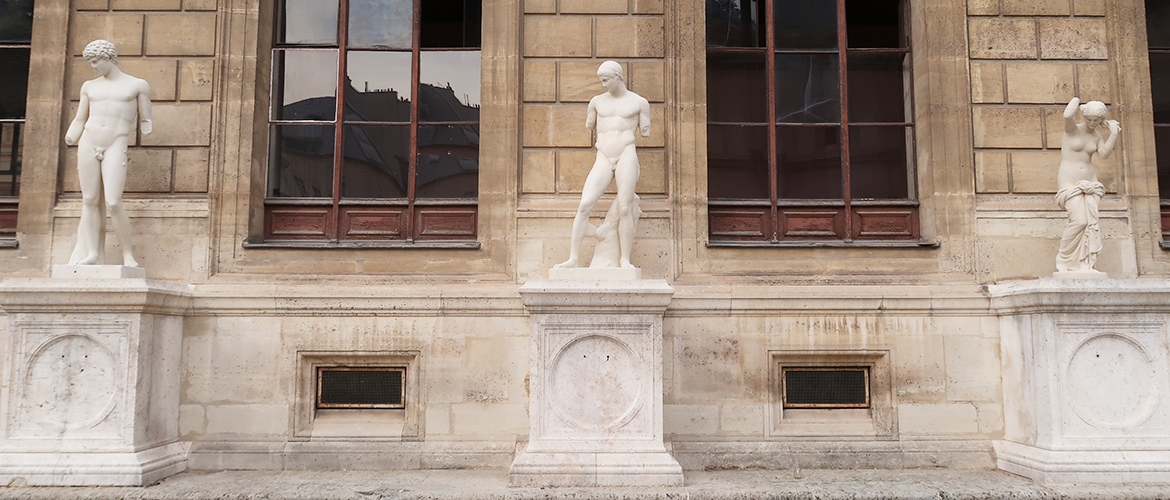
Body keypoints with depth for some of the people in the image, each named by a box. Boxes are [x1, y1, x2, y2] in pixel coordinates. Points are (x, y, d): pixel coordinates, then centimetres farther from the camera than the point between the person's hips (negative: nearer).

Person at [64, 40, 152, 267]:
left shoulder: (138, 85, 8)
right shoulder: (90, 86, 18)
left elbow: (145, 121, 10)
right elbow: (79, 120, 20)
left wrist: (145, 130, -11)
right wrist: (70, 137, 3)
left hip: (115, 146, -4)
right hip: (88, 144, 4)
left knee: (113, 204, -14)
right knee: (90, 200, 3)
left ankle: (127, 253, -2)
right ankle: (92, 252, 8)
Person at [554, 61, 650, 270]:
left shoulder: (639, 102, 8)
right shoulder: (597, 101, 16)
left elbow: (646, 133, 15)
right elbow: (589, 125, 33)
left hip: (627, 156, -2)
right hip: (603, 159, 2)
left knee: (624, 209, -7)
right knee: (584, 204, -13)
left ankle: (624, 260, 1)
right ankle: (574, 258, -12)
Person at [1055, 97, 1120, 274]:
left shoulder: (1097, 136, 12)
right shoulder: (1073, 129, -5)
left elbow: (1104, 153, -5)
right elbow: (1067, 115, -27)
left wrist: (1114, 133, -7)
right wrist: (1076, 101, -8)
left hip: (1089, 183, 6)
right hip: (1070, 183, -6)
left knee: (1090, 222, -5)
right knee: (1078, 221, -18)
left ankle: (1085, 265, -2)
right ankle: (1063, 260, -3)